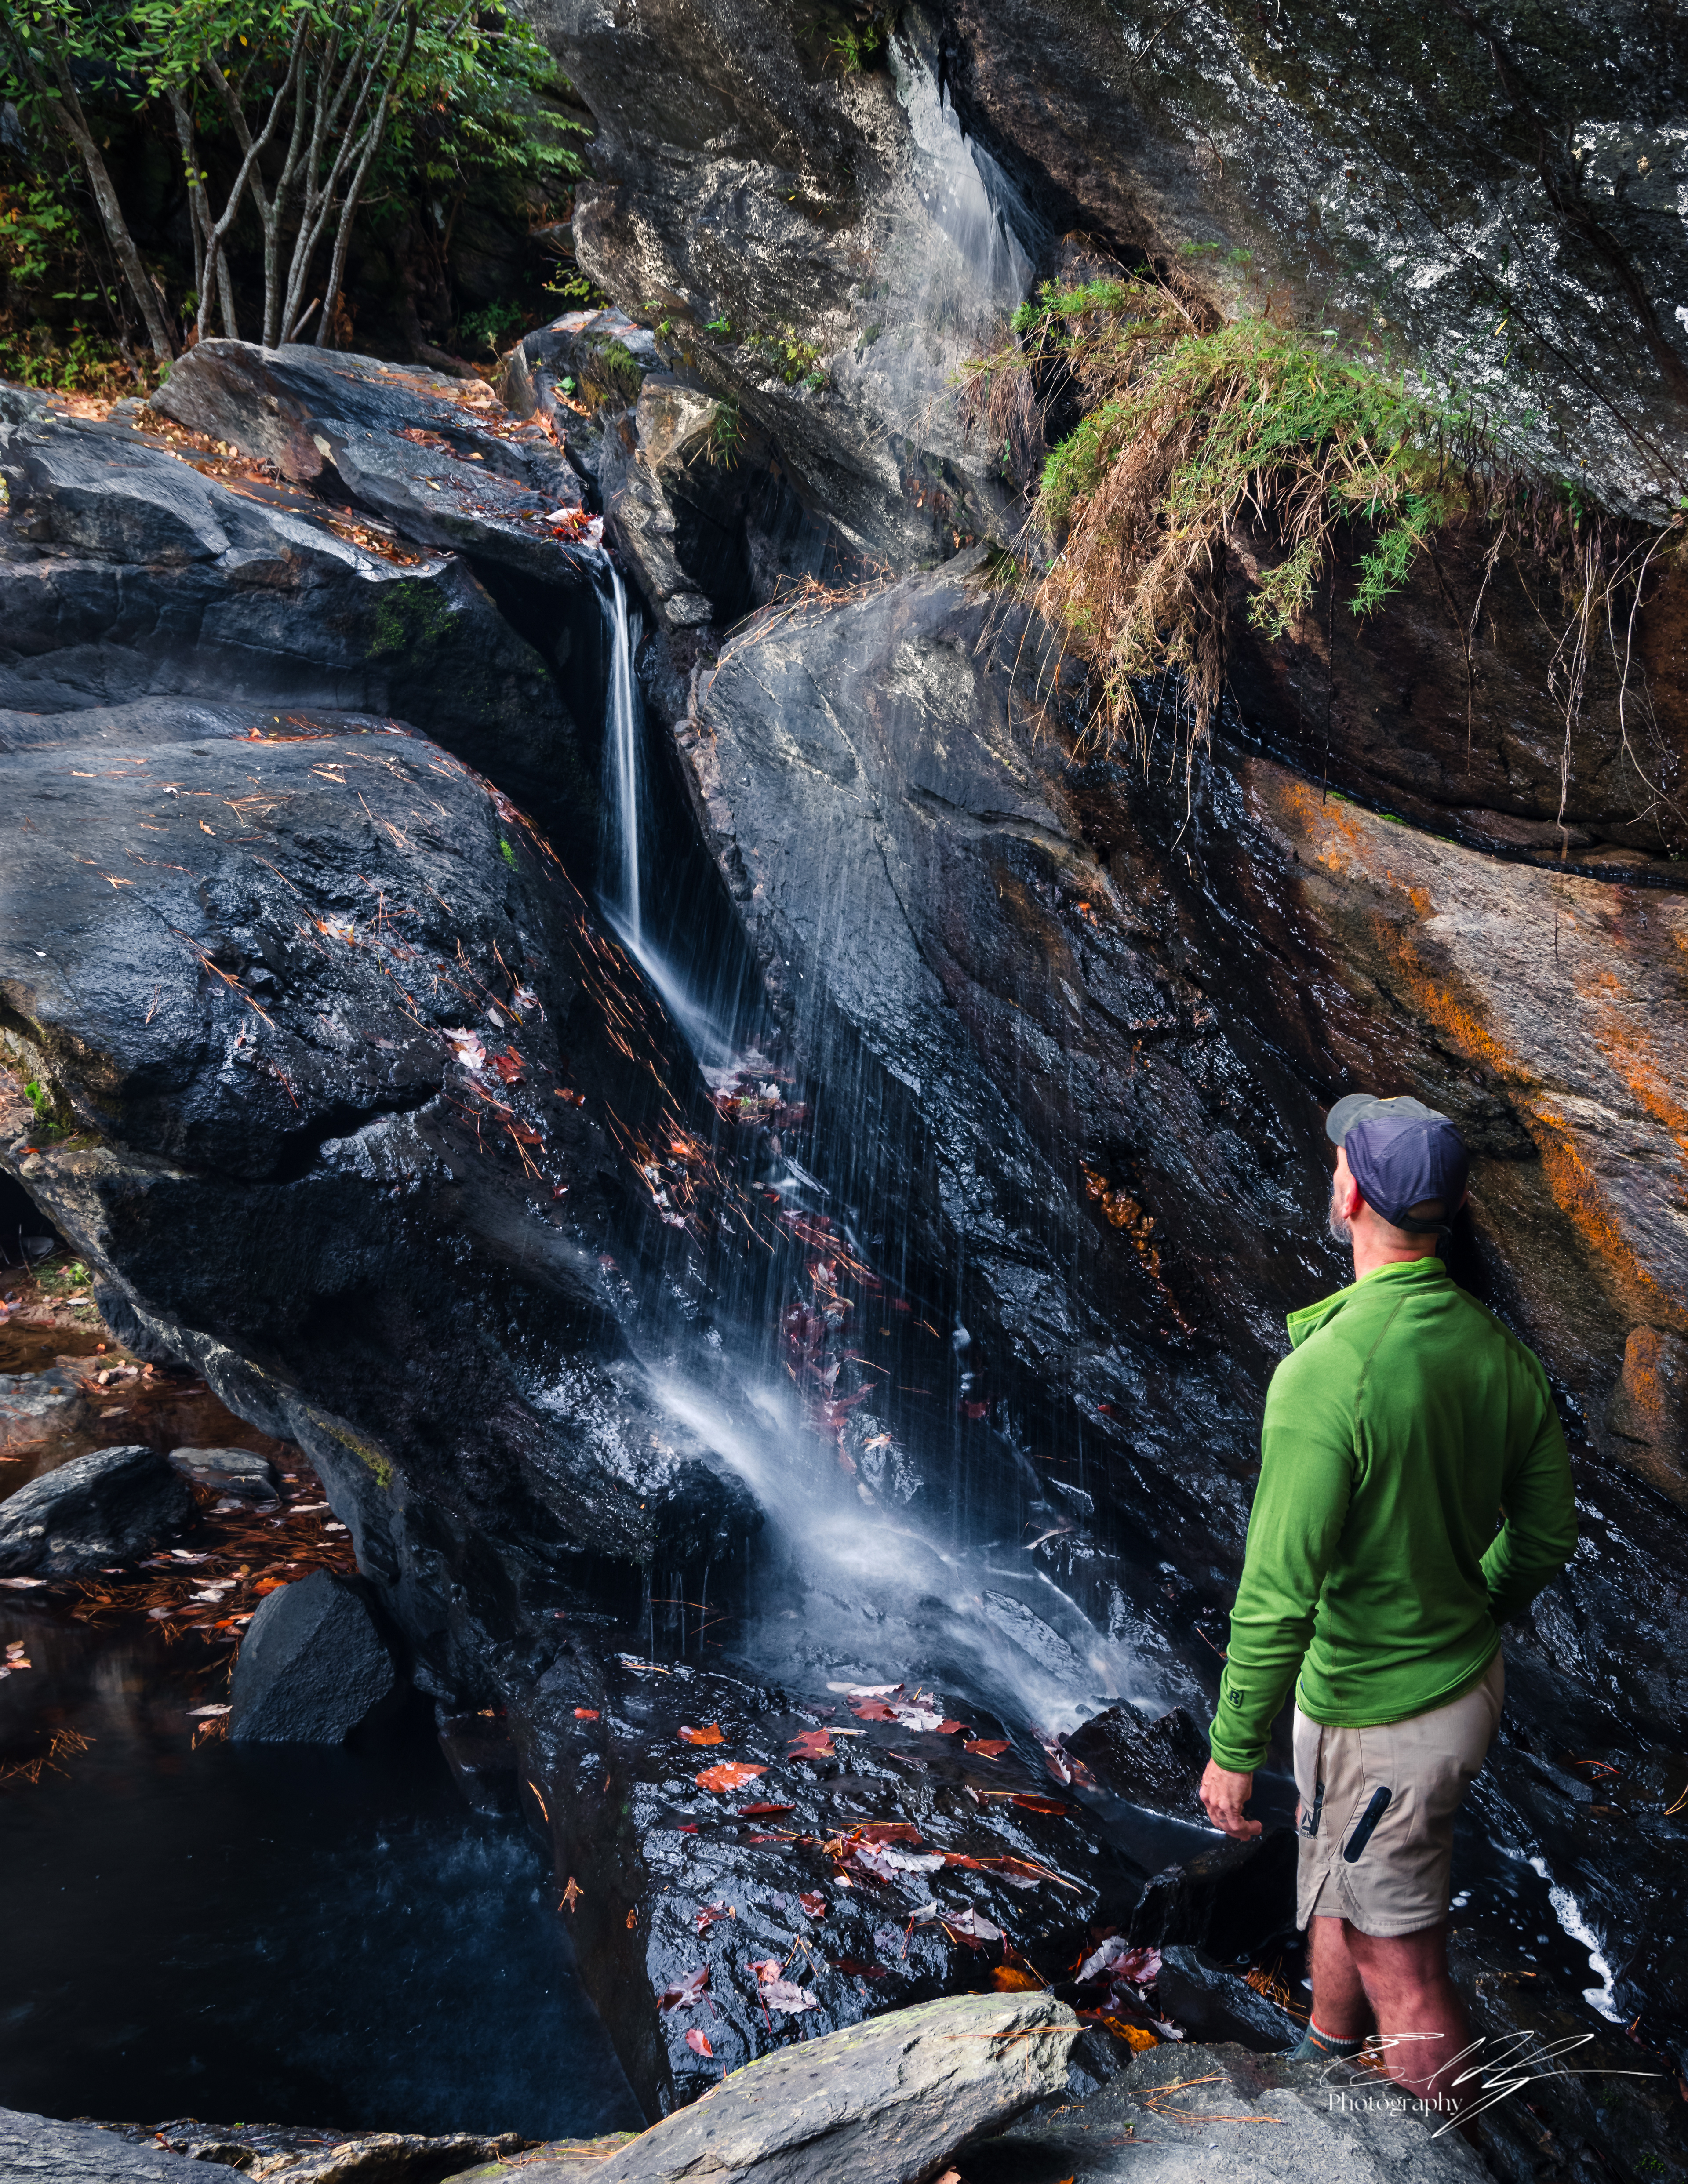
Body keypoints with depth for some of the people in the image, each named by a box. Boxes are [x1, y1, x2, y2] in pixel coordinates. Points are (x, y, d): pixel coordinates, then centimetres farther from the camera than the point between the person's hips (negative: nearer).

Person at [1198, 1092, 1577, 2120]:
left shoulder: (1326, 1374, -32)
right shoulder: (1501, 1353, -7)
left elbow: (1278, 1595, -28)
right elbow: (1548, 1534, 7)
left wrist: (1234, 1750, -15)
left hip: (1381, 1724, -9)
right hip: (1470, 1679, 9)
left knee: (1401, 1963, 11)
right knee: (1337, 1893, 30)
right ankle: (1322, 2073, 53)